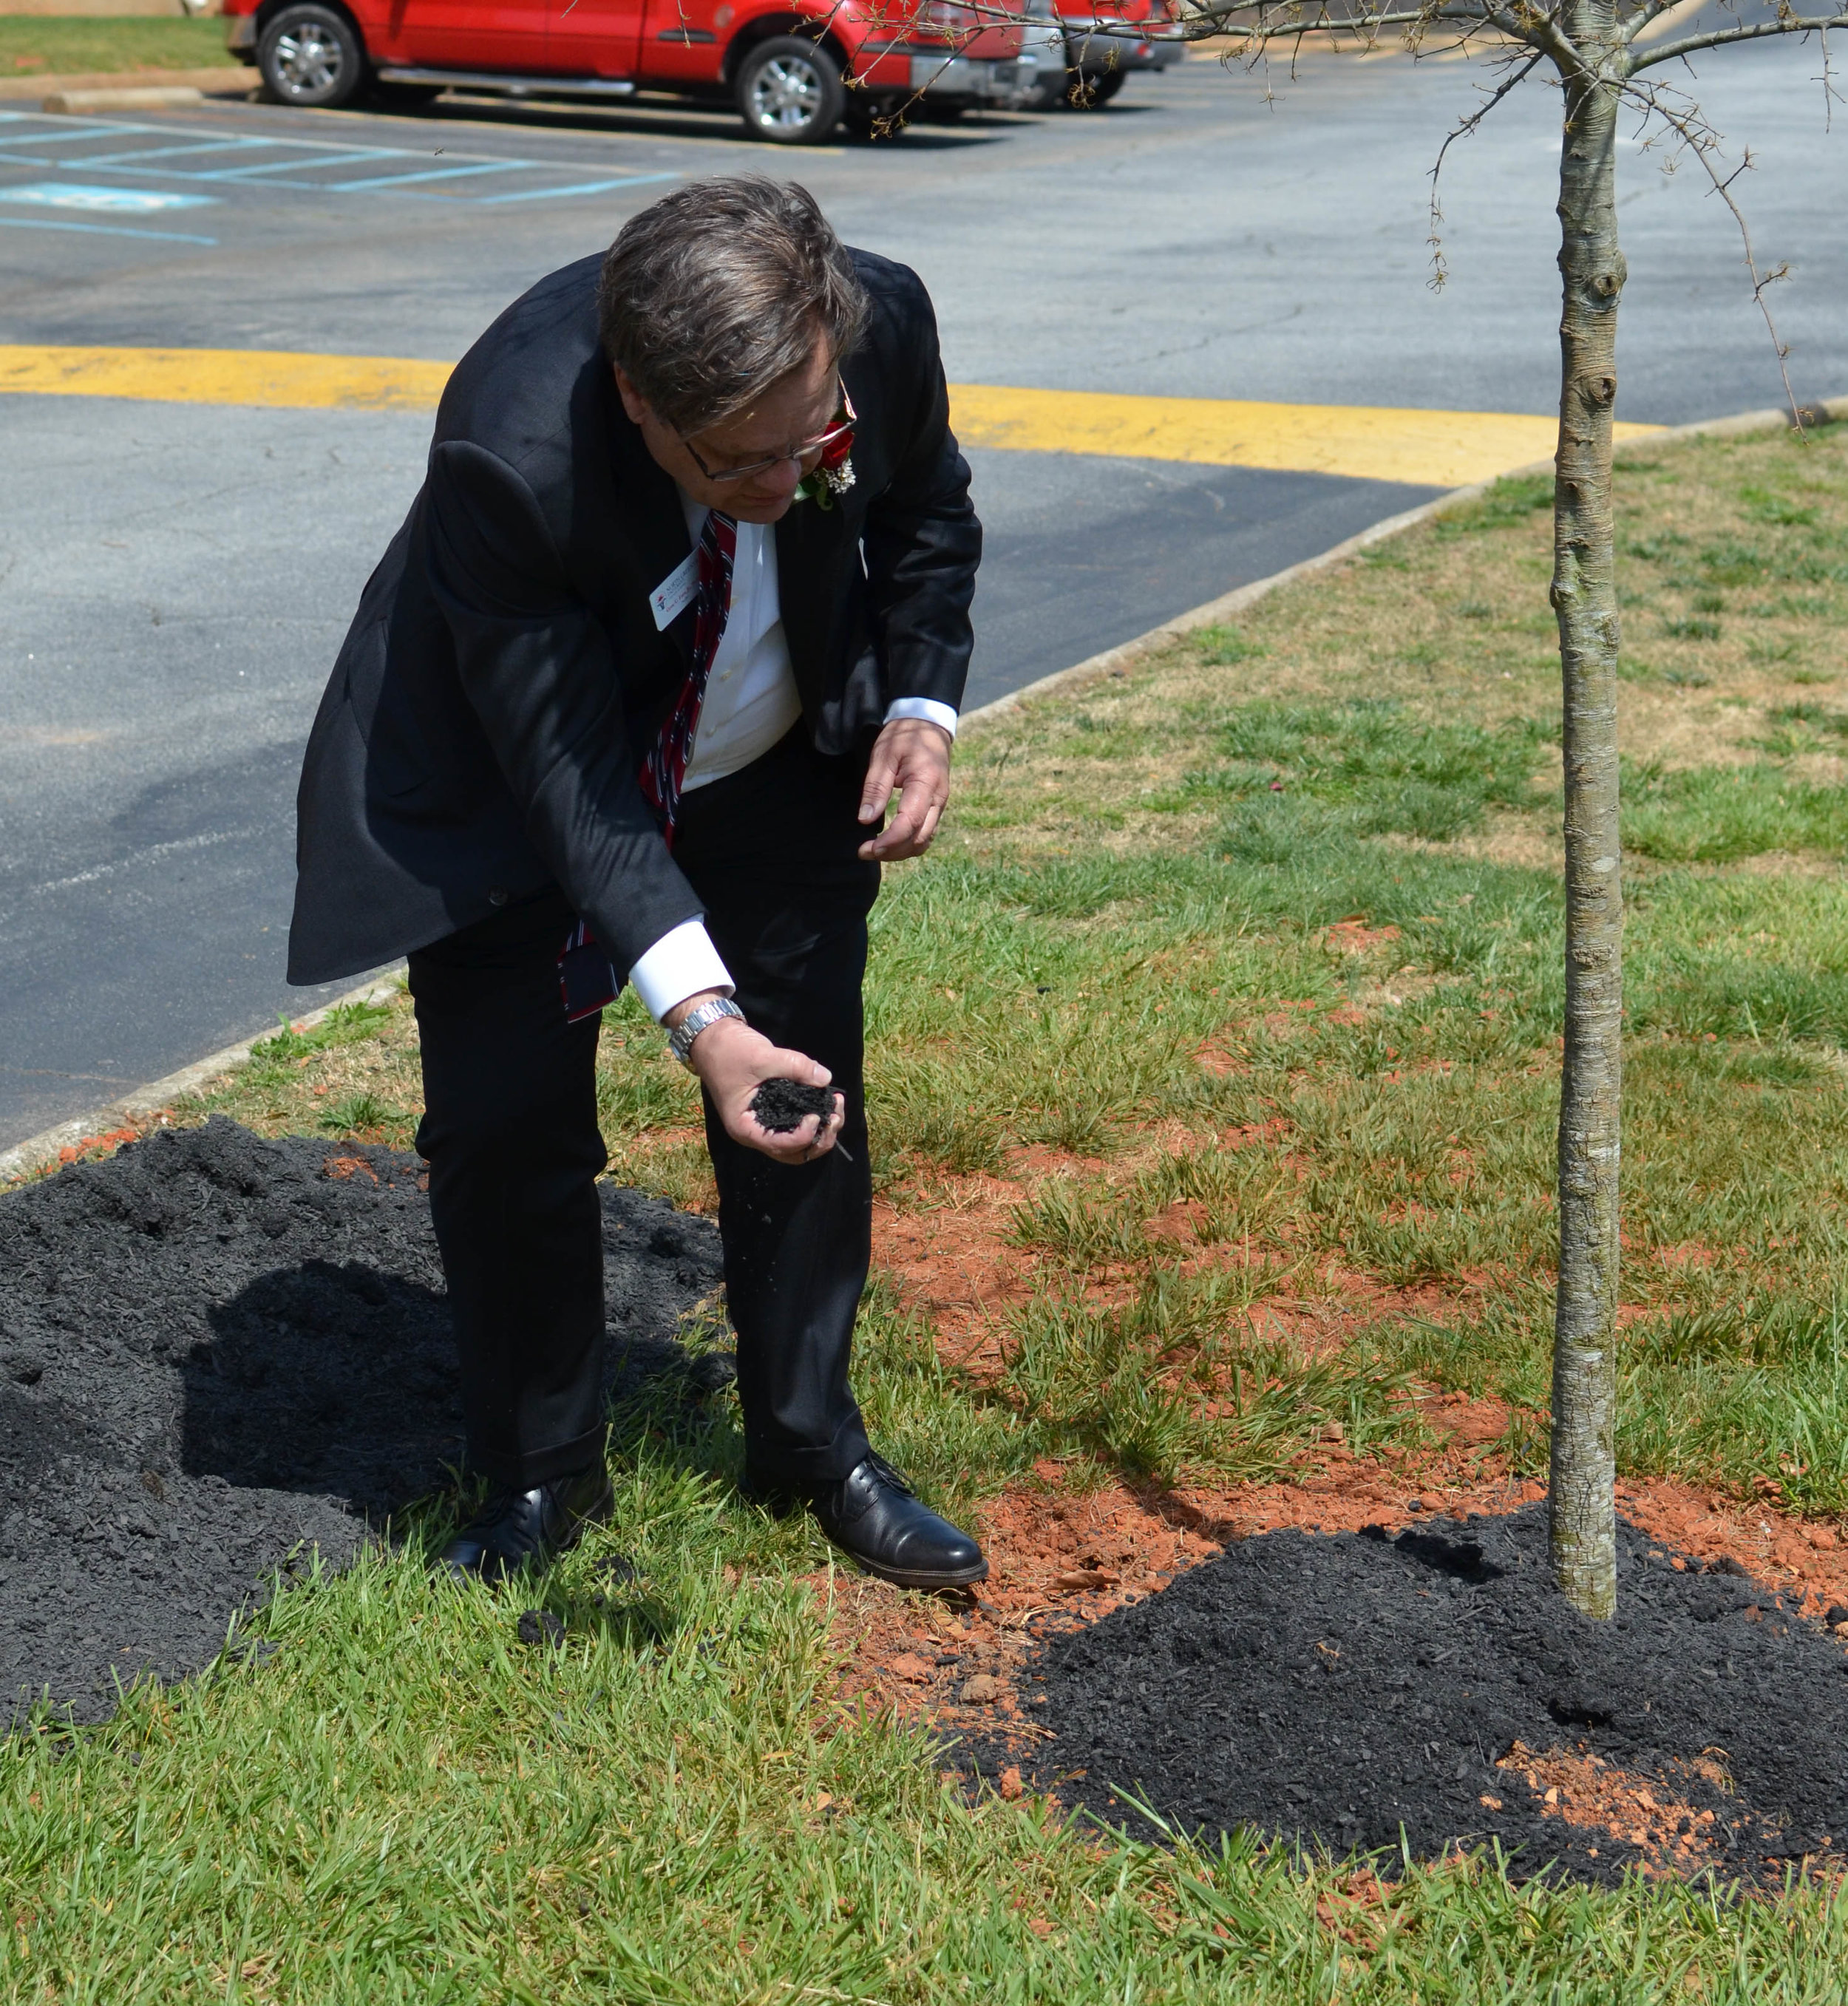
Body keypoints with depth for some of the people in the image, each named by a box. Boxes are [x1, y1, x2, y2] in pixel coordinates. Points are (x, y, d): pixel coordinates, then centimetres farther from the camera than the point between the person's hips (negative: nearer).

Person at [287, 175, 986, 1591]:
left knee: (810, 1098, 8)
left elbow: (927, 514, -2)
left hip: (778, 777, 4)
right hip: (518, 794, -3)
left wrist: (920, 705, -17)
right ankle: (541, 1478, 17)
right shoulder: (510, 453, -40)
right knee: (506, 1128, -4)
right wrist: (693, 1009, -43)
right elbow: (564, 770, -33)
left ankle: (812, 1446, 27)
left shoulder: (884, 321, -28)